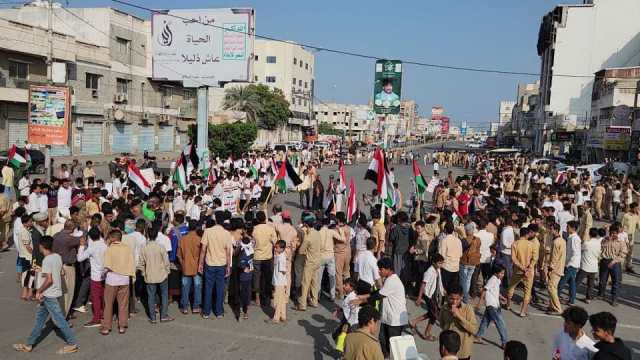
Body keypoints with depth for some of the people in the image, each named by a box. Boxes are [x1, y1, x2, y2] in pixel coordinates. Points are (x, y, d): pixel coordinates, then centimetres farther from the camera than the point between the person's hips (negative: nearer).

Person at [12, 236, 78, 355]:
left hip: (48, 295, -9)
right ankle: (29, 345, 28)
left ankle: (72, 344, 5)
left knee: (59, 320, -2)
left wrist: (38, 291, -13)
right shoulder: (57, 256, 3)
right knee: (39, 318, 17)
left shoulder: (47, 260, -22)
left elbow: (49, 280, -25)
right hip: (49, 294, 9)